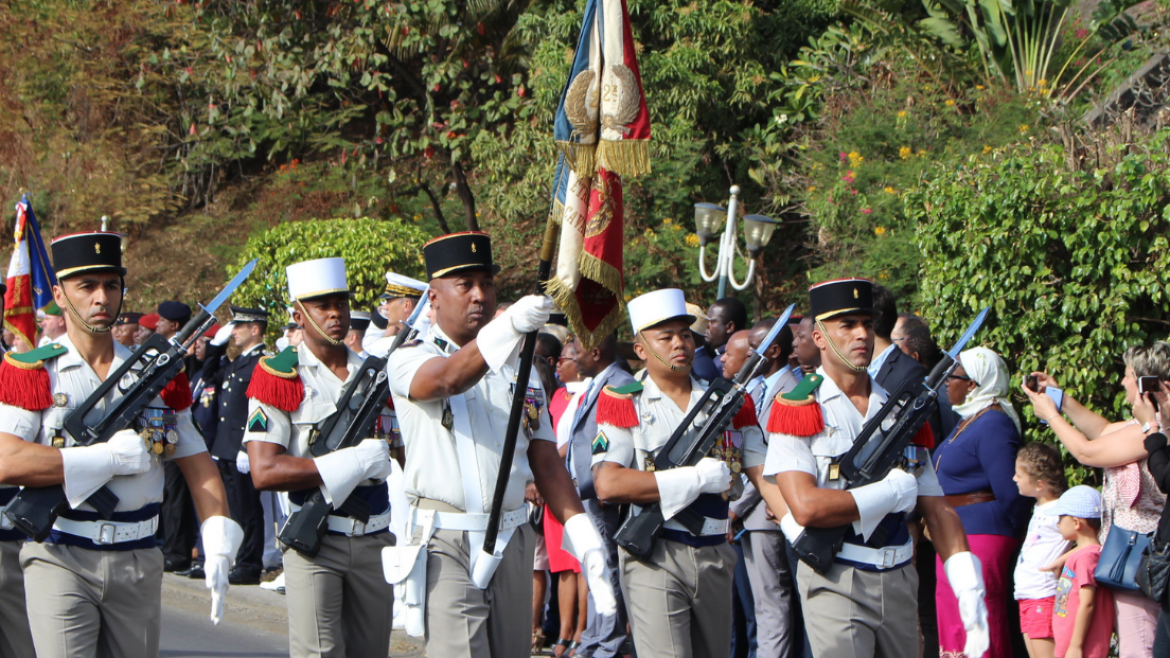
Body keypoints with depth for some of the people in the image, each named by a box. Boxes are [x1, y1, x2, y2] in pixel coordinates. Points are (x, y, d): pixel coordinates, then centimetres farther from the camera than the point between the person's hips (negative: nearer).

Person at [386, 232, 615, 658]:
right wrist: (509, 326, -43)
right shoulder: (411, 359, -1)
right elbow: (448, 379, -25)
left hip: (513, 541, 6)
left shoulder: (519, 369, 17)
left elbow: (545, 460, 15)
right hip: (446, 543, -6)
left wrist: (581, 534, 1)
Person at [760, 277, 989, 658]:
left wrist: (970, 593, 0)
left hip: (899, 583, 6)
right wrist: (894, 492, -10)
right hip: (835, 583, -5)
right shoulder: (799, 409, -4)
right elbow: (806, 507, -17)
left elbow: (937, 511, 11)